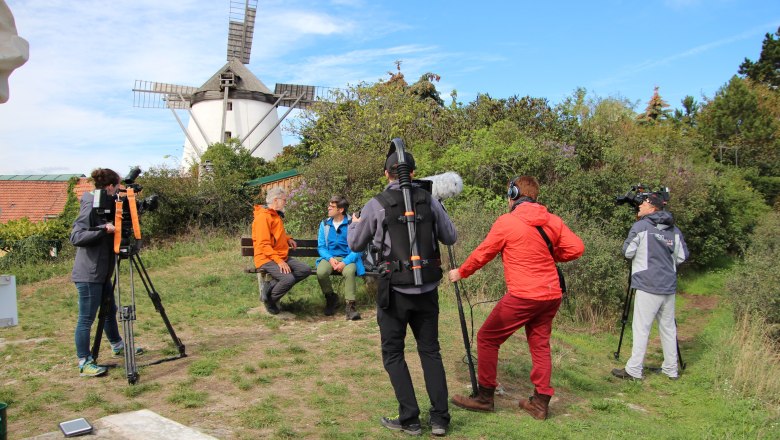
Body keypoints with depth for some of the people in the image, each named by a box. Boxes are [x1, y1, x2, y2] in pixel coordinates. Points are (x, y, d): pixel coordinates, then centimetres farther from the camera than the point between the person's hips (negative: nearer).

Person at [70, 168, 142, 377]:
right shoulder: (91, 206, -15)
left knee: (109, 310, 22)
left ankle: (118, 346, 38)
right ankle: (84, 363, 7)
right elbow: (76, 237, -23)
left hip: (102, 272, 10)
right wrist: (104, 229, -28)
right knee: (86, 319, -1)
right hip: (88, 274, -10)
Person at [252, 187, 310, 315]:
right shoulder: (263, 217, -14)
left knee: (306, 270, -7)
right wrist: (279, 261, -28)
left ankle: (273, 287, -3)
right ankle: (269, 299, -2)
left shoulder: (277, 215, 15)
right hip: (267, 259, -9)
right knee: (288, 279, -30)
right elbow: (264, 245, -21)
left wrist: (287, 238, 15)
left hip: (282, 257, 10)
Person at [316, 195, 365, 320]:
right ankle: (331, 297, 0)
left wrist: (345, 262, -22)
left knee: (349, 272, -36)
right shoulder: (324, 224, 7)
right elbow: (321, 247, 6)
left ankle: (350, 304, -22)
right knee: (321, 272, -29)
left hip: (347, 258, -3)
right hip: (330, 257, 3)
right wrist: (330, 258, -14)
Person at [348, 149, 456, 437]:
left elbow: (355, 245, 5)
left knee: (393, 353, 10)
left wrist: (354, 225, 26)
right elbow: (451, 237, 10)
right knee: (430, 351, 14)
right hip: (427, 289, 3)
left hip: (394, 291, -3)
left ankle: (409, 419, 10)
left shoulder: (376, 205, -6)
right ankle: (439, 418, 15)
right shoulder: (429, 201, 0)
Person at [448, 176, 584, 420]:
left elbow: (483, 254, -2)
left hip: (523, 296, -6)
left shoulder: (506, 222, -9)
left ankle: (484, 396, 14)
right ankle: (540, 402, 20)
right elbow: (576, 248, 2)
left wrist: (460, 273, 13)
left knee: (487, 338, 7)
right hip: (551, 295, 6)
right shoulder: (553, 221, 6)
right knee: (540, 344, 17)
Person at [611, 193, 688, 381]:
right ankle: (671, 370, 20)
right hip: (669, 287, 6)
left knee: (641, 328, -4)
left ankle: (633, 370, -3)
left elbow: (628, 252, -4)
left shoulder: (640, 226, -7)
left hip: (648, 285, -6)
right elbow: (681, 257, 12)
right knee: (668, 328, 13)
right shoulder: (675, 230, 9)